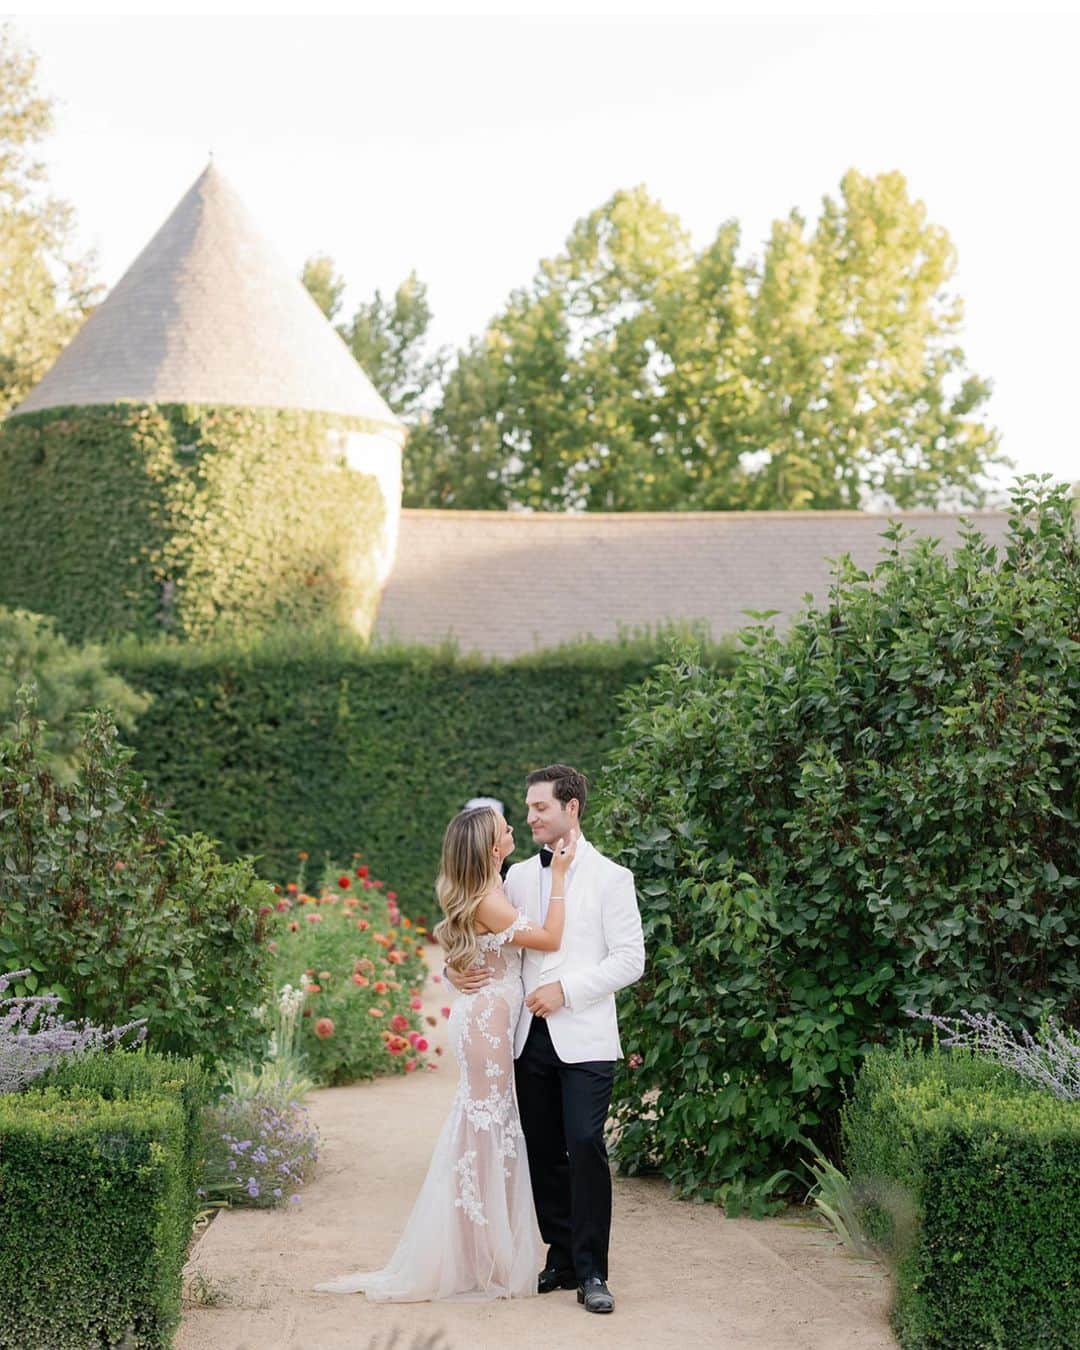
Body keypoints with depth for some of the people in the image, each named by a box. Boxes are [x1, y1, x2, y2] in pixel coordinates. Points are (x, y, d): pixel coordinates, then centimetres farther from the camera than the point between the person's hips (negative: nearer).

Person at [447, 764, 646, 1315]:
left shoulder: (610, 877, 0)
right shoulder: (518, 876, 13)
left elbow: (629, 960, -4)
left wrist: (566, 991, -13)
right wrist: (455, 969, -3)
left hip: (584, 1037, -5)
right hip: (531, 1037, 5)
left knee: (585, 1147, -12)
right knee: (543, 1152, 7)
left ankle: (591, 1271, -5)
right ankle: (561, 1257, 18)